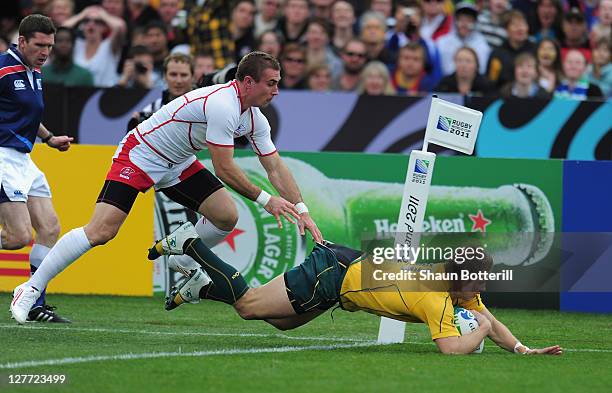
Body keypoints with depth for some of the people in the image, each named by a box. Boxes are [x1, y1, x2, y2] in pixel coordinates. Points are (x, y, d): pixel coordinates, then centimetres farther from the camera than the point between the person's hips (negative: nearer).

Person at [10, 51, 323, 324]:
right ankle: (30, 289, -11)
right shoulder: (223, 105, -29)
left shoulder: (255, 119, -1)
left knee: (227, 216, -7)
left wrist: (301, 211, -2)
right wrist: (264, 199, -19)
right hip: (140, 155, -9)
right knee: (100, 232, -19)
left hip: (178, 165, 9)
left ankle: (184, 262, 20)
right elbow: (224, 170, -27)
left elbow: (275, 167, 6)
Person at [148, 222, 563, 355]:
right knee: (247, 304, 0)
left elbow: (492, 323, 5)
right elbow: (451, 348, -40)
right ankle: (190, 244, 11)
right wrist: (480, 329, -23)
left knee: (281, 322, 22)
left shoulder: (465, 292, -4)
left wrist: (523, 348, -11)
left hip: (349, 265, 8)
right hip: (334, 273, -8)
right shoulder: (437, 299, -29)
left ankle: (205, 286, 30)